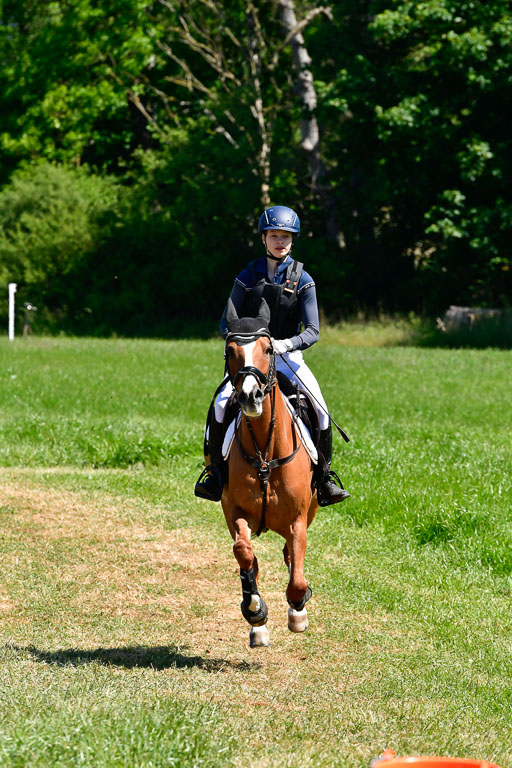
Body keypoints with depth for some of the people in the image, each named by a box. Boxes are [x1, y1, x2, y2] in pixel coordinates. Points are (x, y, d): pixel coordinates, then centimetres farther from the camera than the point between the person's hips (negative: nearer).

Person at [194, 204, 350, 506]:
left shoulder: (302, 280, -1)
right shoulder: (248, 276, 2)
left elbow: (312, 331, -6)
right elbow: (227, 322, 4)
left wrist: (287, 343, -26)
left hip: (289, 356, 0)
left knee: (321, 411, -18)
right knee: (221, 405, -23)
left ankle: (324, 480, -2)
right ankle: (216, 476, -11)